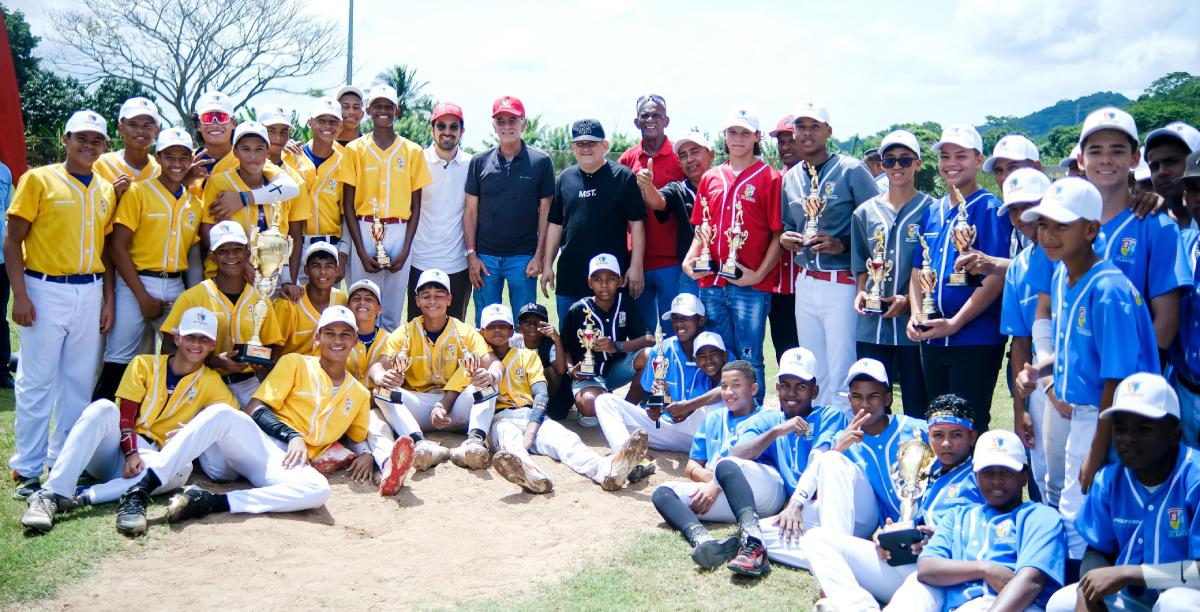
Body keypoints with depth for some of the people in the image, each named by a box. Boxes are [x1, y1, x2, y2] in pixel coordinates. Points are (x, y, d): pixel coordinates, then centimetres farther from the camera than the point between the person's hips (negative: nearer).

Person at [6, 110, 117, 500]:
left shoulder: (106, 191, 12)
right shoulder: (39, 180, -1)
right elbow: (12, 240, -4)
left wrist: (108, 300, 8)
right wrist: (20, 295, -12)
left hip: (90, 294, 4)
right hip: (46, 291, -4)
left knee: (79, 382, 8)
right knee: (37, 382, 0)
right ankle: (28, 469, 9)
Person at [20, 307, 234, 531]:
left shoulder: (210, 382, 11)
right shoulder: (145, 364, 10)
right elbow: (125, 417, 0)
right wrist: (131, 453, -19)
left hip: (148, 456, 0)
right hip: (118, 447, 0)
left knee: (181, 467, -35)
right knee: (104, 408, -32)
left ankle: (83, 497, -39)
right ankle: (51, 495, -42)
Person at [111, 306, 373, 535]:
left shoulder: (360, 395, 22)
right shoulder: (295, 363, 12)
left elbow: (357, 438, 35)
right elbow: (255, 409, 2)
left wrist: (364, 452, 11)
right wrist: (292, 435, -13)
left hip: (287, 463, 2)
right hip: (255, 442, -1)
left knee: (319, 490, -36)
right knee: (222, 412, -37)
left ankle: (211, 502, -35)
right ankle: (138, 492, -38)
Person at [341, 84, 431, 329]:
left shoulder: (413, 151, 7)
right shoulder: (355, 149, 5)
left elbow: (416, 205, 7)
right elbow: (348, 204, 3)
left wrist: (406, 249, -2)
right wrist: (361, 251, -6)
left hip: (399, 232, 1)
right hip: (364, 230, -1)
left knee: (393, 311, 4)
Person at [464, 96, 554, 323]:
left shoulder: (540, 162, 0)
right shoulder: (479, 162, 5)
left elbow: (545, 212, 1)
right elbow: (471, 211, 7)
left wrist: (539, 256, -5)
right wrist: (471, 254, 0)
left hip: (523, 257, -1)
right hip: (485, 256, 2)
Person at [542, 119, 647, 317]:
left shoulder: (623, 176, -3)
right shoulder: (565, 178, 10)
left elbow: (636, 223, -4)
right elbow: (555, 224, 14)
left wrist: (636, 266, -10)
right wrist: (547, 265, 10)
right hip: (569, 276, 4)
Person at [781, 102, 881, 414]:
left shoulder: (852, 171, -6)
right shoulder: (790, 178, 13)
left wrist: (842, 245, -19)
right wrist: (785, 238, 2)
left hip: (842, 284, -6)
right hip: (805, 283, 6)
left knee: (841, 379, -5)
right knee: (813, 375, 14)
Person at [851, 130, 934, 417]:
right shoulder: (865, 212, 12)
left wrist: (910, 300, -13)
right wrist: (861, 294, 0)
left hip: (914, 323, -4)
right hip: (871, 324, 4)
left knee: (917, 406, 4)